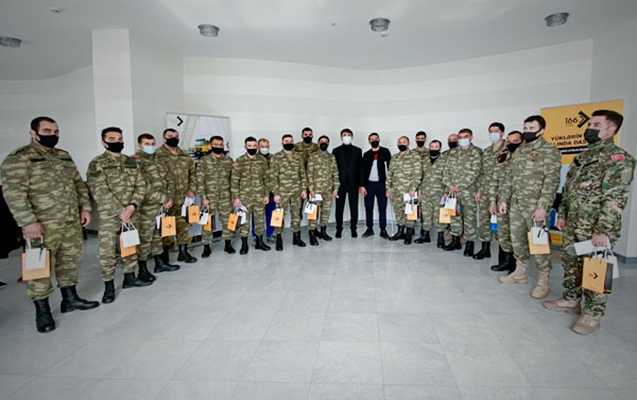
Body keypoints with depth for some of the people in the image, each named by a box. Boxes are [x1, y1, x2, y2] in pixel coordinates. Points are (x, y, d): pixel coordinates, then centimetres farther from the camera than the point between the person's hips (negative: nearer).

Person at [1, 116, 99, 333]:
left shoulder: (65, 156, 14)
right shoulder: (18, 158, -8)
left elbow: (79, 183, 18)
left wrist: (85, 208, 9)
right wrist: (28, 221, -21)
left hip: (72, 222, 7)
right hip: (43, 226, -7)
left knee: (70, 261, 15)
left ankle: (70, 298, 30)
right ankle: (42, 311, 15)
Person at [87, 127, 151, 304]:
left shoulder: (132, 162, 9)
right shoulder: (96, 164, -6)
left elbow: (140, 185, 4)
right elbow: (100, 192, -14)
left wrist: (132, 206, -11)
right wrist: (120, 211, -19)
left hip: (130, 213, 5)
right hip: (108, 216, -5)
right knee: (107, 251, 0)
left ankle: (129, 278, 30)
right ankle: (109, 286, 13)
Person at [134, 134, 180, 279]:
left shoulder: (155, 160, 14)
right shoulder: (136, 162, -13)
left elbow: (163, 181, 19)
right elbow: (144, 187, -20)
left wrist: (166, 198, 4)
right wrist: (164, 199, -16)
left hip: (160, 206, 8)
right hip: (147, 208, -8)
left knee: (157, 235, 17)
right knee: (144, 238, 1)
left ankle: (159, 263, 29)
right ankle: (142, 270, 13)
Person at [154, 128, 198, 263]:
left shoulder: (185, 156, 14)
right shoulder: (158, 155, -5)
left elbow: (192, 173, 15)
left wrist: (191, 189, 2)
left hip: (184, 198, 5)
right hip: (167, 198, -5)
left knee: (184, 225, 10)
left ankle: (183, 252, 21)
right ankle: (165, 254, 17)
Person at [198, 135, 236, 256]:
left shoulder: (229, 160, 7)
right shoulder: (204, 160, -2)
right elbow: (200, 180, -5)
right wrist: (203, 197, -11)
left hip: (225, 196, 2)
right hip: (209, 197, -2)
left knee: (227, 220, 8)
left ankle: (228, 244, 23)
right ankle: (206, 247, 15)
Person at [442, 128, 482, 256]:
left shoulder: (476, 152, -2)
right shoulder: (452, 152, 13)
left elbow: (474, 172, -11)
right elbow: (446, 169, 11)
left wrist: (459, 186, -14)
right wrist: (449, 184, -5)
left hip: (468, 191, -5)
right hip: (452, 191, 5)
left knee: (469, 217, 0)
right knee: (454, 215, 11)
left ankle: (469, 244, 9)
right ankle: (455, 241, 23)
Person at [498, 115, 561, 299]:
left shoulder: (550, 151, -7)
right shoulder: (519, 151, 14)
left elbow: (551, 181, -14)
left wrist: (543, 207, -20)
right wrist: (504, 199, 11)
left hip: (535, 206, -7)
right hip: (515, 204, 7)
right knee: (517, 239, 13)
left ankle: (543, 281, 13)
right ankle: (520, 273, 29)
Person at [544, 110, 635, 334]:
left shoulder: (618, 158, -12)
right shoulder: (583, 157, 14)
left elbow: (616, 198, -19)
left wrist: (603, 230, -23)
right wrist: (562, 214, 16)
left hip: (595, 229, -8)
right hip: (573, 225, 8)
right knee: (570, 263, 16)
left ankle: (593, 314, 16)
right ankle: (571, 300, 31)